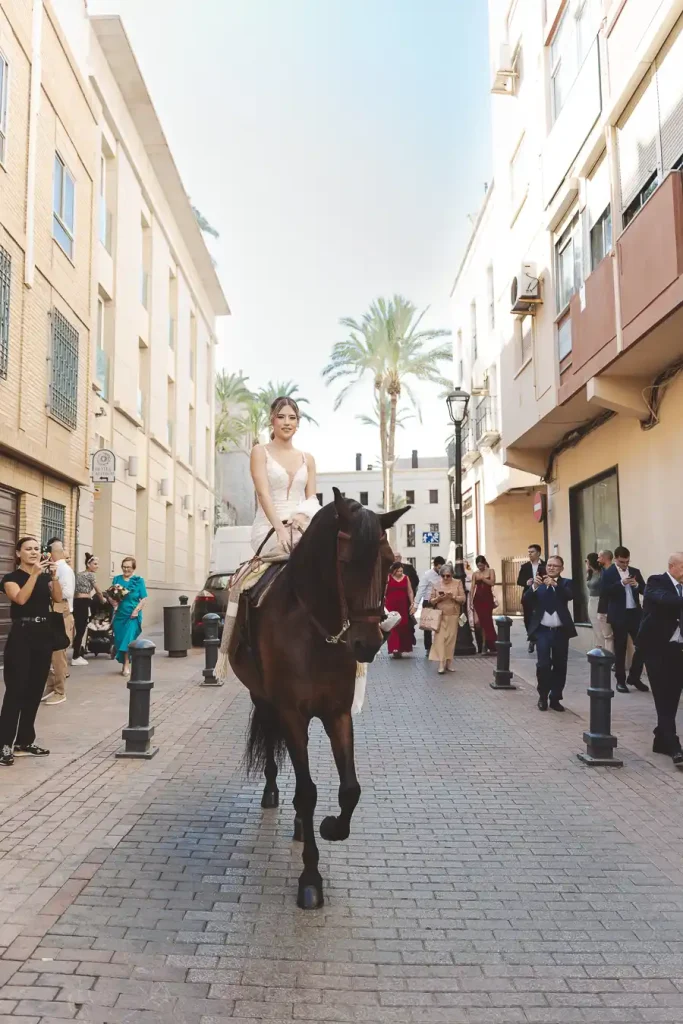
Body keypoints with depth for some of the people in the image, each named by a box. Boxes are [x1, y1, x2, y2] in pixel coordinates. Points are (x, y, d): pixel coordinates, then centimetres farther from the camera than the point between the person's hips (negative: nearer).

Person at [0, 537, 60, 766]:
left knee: (35, 690, 9)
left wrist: (54, 575, -18)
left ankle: (25, 741, 18)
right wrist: (35, 573, -25)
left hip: (43, 634, 5)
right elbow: (20, 599, -20)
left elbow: (58, 599, -5)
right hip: (21, 635, -5)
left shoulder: (46, 577, 10)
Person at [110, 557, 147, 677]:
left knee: (128, 639, -11)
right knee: (119, 640, 5)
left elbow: (144, 598, -1)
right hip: (119, 614, 3)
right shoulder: (116, 579, 10)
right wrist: (113, 601, -13)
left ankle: (126, 665, -3)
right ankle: (124, 665, 19)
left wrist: (136, 610, -13)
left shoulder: (139, 580, 2)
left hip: (132, 615, -3)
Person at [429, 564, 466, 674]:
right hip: (440, 616, 0)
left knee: (451, 639, 5)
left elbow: (463, 599, 0)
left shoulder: (458, 583, 3)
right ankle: (441, 664, -11)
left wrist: (453, 597, -17)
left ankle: (449, 662, 15)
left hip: (453, 616, 0)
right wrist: (438, 598, -14)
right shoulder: (437, 584, 5)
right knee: (440, 638, -9)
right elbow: (431, 601, 7)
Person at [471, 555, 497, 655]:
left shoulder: (490, 571, 3)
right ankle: (482, 645, 7)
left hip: (488, 597, -2)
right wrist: (471, 600, 0)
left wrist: (482, 578, -12)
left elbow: (492, 583, -11)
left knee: (487, 620, -6)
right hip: (478, 598, 2)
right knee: (481, 621, 0)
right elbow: (472, 588, 6)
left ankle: (491, 646, 2)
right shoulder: (475, 574, 8)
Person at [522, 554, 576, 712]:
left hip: (561, 631, 1)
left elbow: (570, 596, -18)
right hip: (542, 630, -1)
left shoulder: (565, 583, 4)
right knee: (543, 664, -7)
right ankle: (543, 696, 12)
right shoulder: (538, 584, 5)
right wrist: (534, 586, -24)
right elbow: (526, 601, -8)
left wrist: (554, 584, -33)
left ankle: (555, 698, 20)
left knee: (559, 666, 6)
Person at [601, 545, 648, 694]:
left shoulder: (635, 572, 10)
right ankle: (620, 680, 13)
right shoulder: (608, 573, -4)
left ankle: (634, 677, 17)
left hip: (635, 613, 4)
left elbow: (645, 590, 7)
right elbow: (604, 592, -15)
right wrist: (621, 583, -22)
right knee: (620, 649, 4)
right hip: (619, 616, -4)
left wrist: (637, 585, -13)